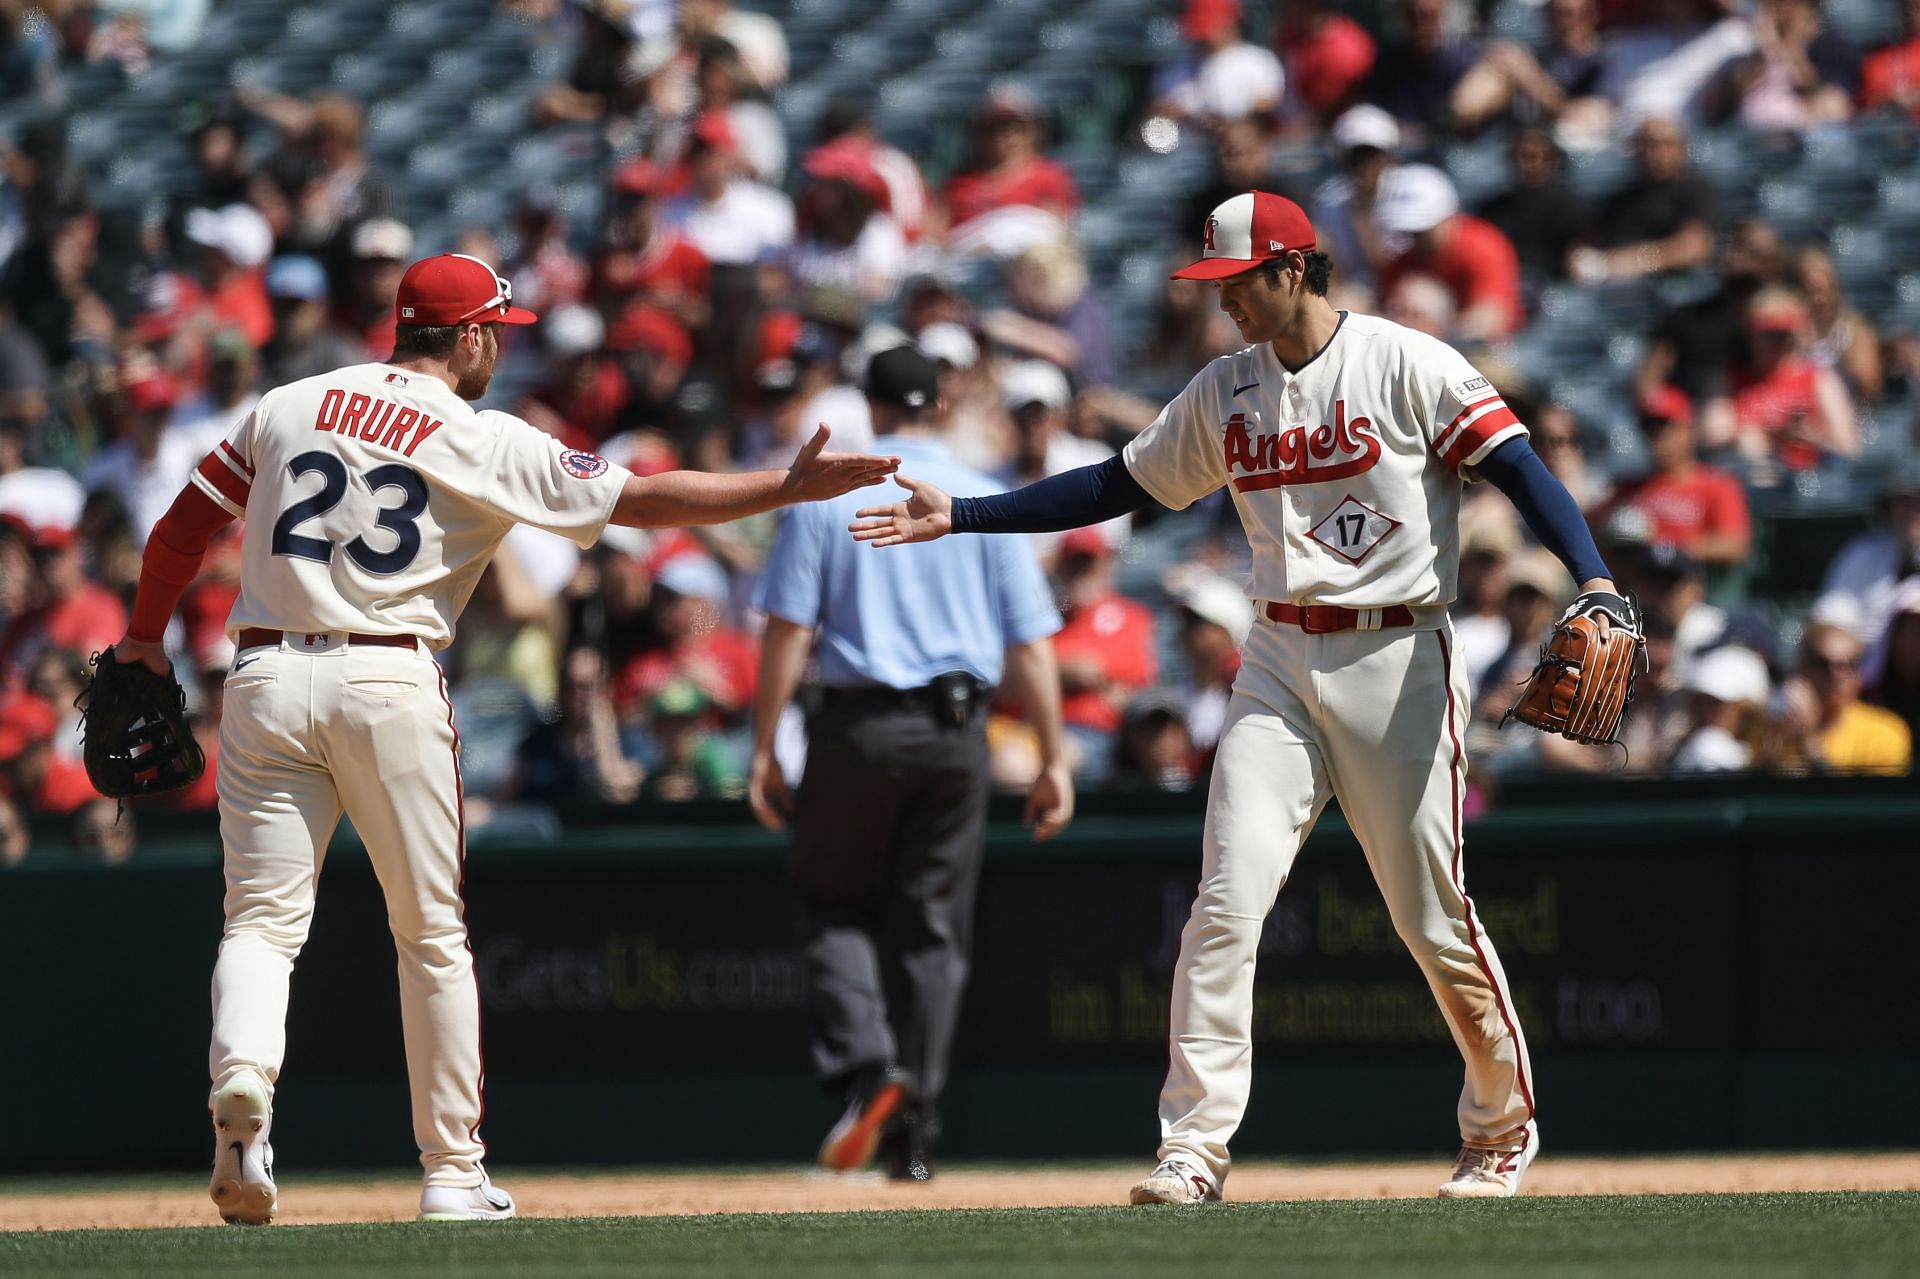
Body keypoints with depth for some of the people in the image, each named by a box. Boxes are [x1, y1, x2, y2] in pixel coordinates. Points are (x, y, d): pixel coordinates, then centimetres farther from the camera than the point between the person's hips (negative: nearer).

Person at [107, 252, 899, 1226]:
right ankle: (453, 1173, 13)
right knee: (432, 933, 10)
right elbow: (643, 500, -2)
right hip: (390, 681, -2)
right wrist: (789, 488, 3)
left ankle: (242, 1080, -31)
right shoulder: (490, 446, 1)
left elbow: (185, 522, 15)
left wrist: (143, 639, 28)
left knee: (263, 918, 1)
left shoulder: (286, 407, 12)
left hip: (266, 676, 2)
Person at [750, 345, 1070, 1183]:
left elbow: (788, 632, -5)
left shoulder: (823, 498, 0)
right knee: (931, 925, 8)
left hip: (857, 724, -2)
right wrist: (1053, 760, 4)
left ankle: (865, 1067, -17)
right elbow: (1030, 646, 1)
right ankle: (915, 1133, 7)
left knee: (836, 905, 9)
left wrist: (765, 751, -3)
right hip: (956, 732, 2)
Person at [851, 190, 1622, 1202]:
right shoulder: (1224, 393, 11)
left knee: (1433, 917, 1)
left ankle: (1503, 1124, 22)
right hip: (1281, 665, 4)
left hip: (1396, 662, -4)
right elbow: (1120, 485, 16)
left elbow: (1516, 466, -12)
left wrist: (1592, 579, -28)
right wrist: (959, 516, 10)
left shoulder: (1407, 365, -6)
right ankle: (1195, 1144, -11)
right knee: (1227, 900, -10)